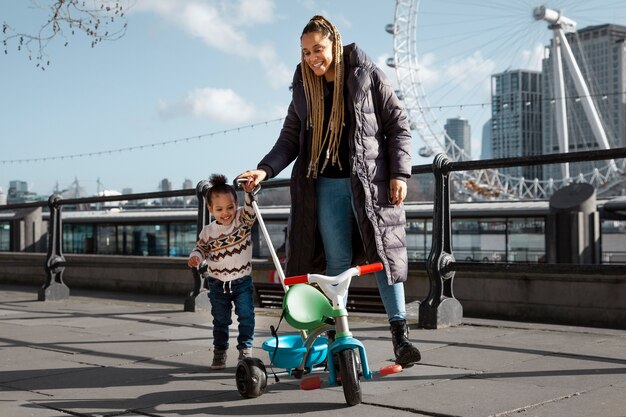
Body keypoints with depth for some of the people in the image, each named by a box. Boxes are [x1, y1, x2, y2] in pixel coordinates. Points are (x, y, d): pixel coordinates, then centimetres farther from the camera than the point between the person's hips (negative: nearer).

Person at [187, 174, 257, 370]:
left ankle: (245, 349, 11)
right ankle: (219, 352, 24)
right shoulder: (208, 231, -3)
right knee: (220, 320, 12)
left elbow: (250, 210, -25)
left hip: (242, 281, -1)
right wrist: (195, 257, -13)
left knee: (246, 316, -3)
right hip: (218, 283, 1)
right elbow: (201, 248, 9)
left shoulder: (243, 220, -7)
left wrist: (249, 192, -43)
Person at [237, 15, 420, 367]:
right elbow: (290, 137, 12)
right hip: (325, 184, 3)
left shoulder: (367, 75, 0)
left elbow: (398, 124, 0)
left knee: (384, 253, -4)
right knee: (336, 262, 4)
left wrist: (399, 172, -9)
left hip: (369, 180, -3)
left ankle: (400, 333, 2)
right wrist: (265, 170, -4)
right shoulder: (304, 86, 11)